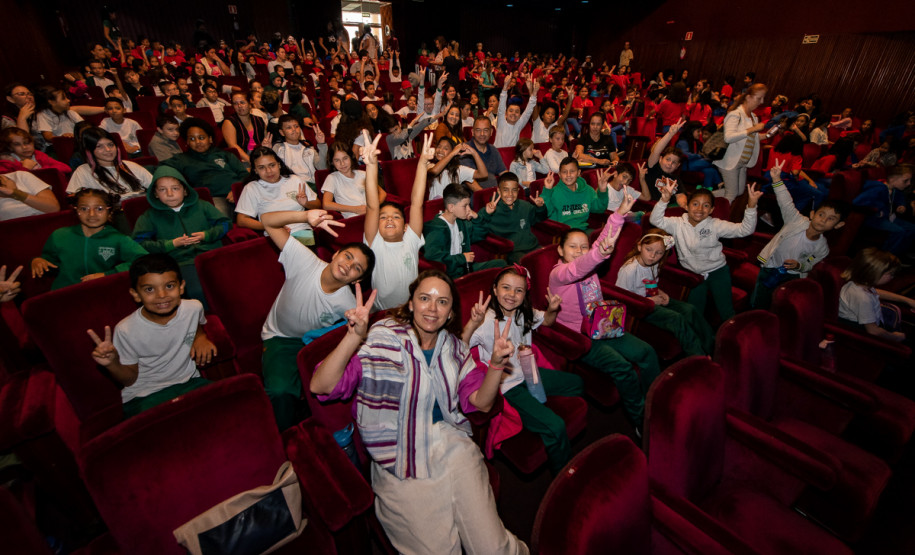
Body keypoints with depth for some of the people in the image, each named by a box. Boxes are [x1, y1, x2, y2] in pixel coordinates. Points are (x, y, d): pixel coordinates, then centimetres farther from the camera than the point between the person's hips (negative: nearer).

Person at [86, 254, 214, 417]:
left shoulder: (194, 308, -8)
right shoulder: (126, 330, -14)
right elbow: (130, 379, -1)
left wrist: (201, 337, -3)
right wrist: (112, 364, -21)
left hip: (189, 383, 3)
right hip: (143, 396, -2)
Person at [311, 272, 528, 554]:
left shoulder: (453, 347, 7)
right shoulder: (381, 338, -8)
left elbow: (480, 402, 5)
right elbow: (320, 386, -17)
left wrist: (496, 363, -11)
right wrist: (354, 337, -31)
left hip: (451, 445, 3)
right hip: (400, 463, -3)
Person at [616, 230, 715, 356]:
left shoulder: (654, 265, 2)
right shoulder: (629, 269, -25)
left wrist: (661, 294, -2)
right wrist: (649, 300, -19)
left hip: (654, 299, 8)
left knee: (690, 310, -6)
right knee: (677, 319, -22)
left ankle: (713, 347, 4)